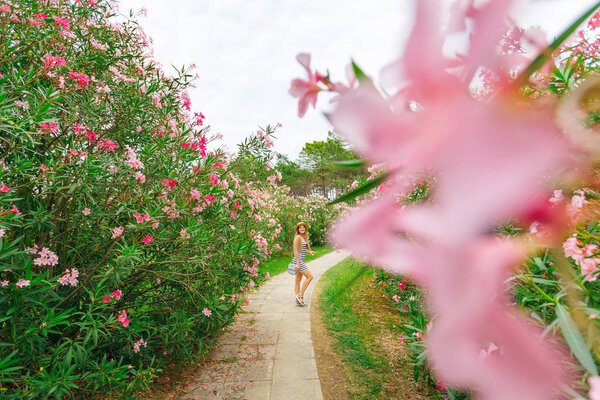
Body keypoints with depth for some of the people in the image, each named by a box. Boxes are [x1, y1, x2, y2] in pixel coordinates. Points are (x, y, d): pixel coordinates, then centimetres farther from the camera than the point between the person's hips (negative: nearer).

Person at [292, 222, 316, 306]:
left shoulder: (304, 238, 14)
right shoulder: (298, 237, -11)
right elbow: (295, 250, -16)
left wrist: (310, 252, 6)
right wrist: (297, 264, -19)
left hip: (301, 261, 9)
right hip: (298, 260, -9)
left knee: (298, 280, 9)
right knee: (310, 276, -10)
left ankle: (298, 301, 13)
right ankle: (300, 295, -4)